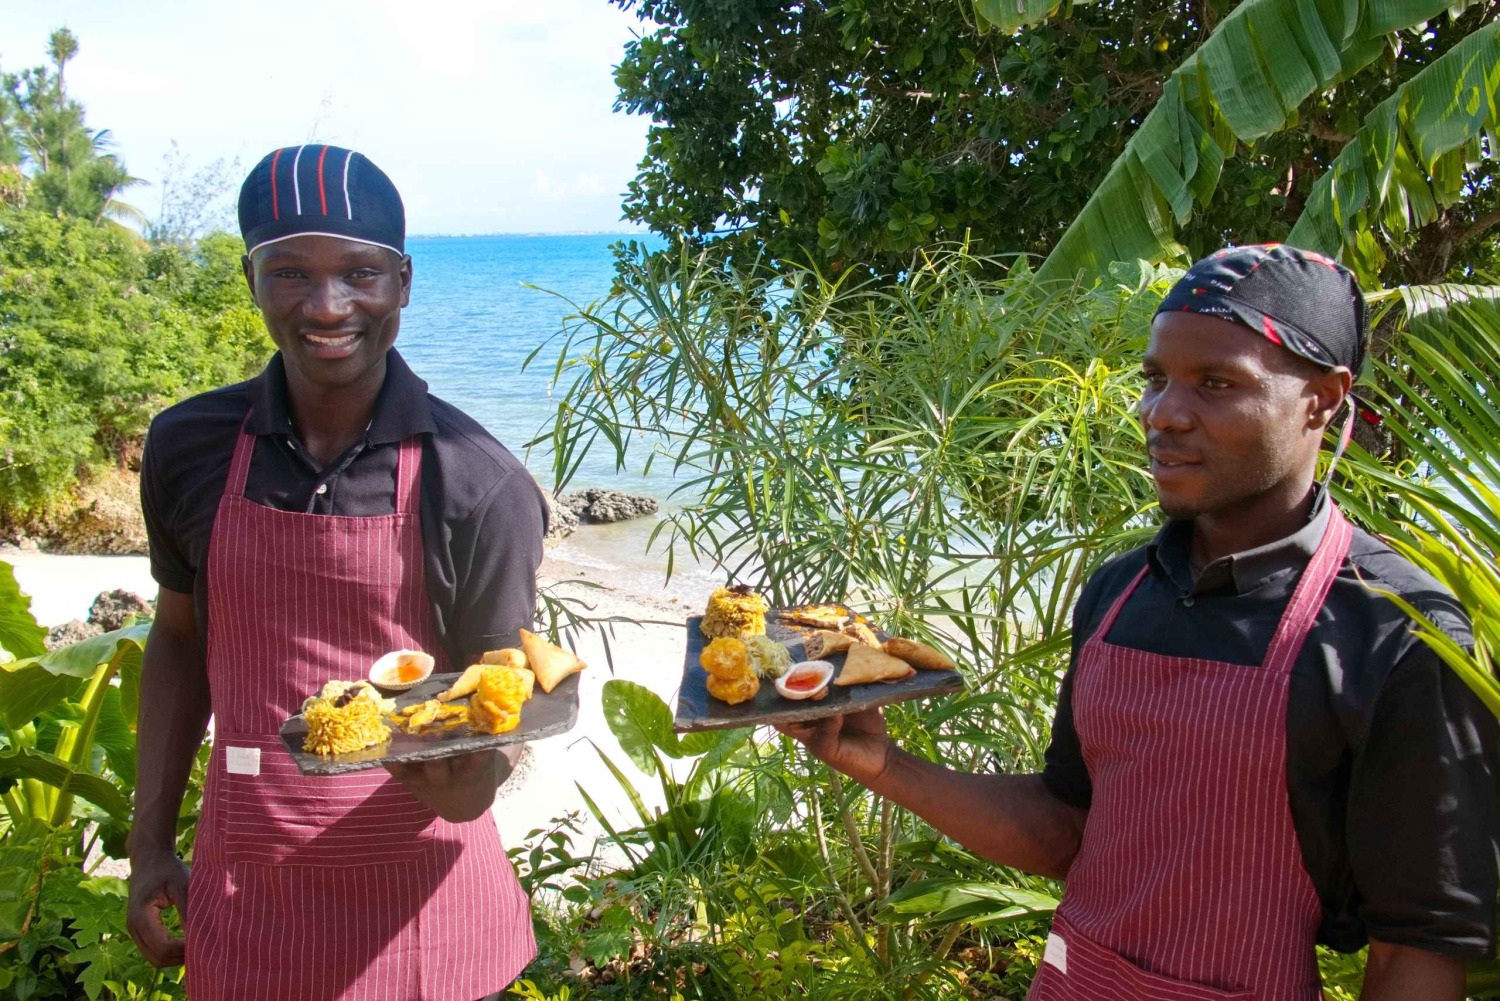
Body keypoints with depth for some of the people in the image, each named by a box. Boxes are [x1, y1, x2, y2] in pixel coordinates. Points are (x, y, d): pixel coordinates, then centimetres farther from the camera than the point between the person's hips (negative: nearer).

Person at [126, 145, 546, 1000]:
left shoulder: (480, 486, -15)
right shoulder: (189, 449, -5)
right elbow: (179, 640, 9)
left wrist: (462, 778, -31)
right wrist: (151, 844, 8)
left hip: (413, 908, -2)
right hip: (241, 901, 3)